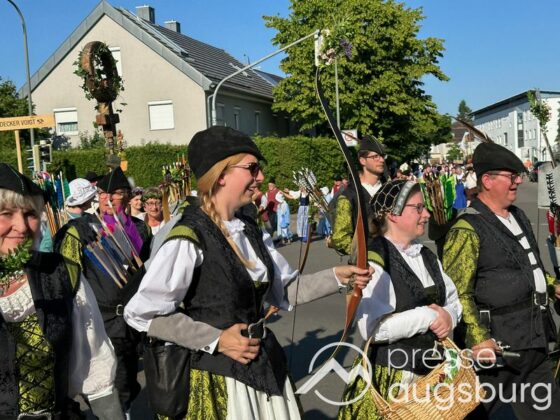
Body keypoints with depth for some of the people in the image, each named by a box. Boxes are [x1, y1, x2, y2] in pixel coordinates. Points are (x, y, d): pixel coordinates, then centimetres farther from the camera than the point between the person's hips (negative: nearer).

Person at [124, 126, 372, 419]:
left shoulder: (251, 232, 5)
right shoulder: (189, 239, -19)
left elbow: (286, 288, 13)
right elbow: (141, 313, -17)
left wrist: (336, 277, 0)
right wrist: (216, 340, -17)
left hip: (265, 368, 7)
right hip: (219, 378, -7)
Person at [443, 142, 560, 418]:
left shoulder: (519, 217, 12)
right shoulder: (467, 230, -17)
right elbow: (458, 293, -20)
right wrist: (478, 339, -26)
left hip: (535, 342, 9)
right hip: (497, 347, -8)